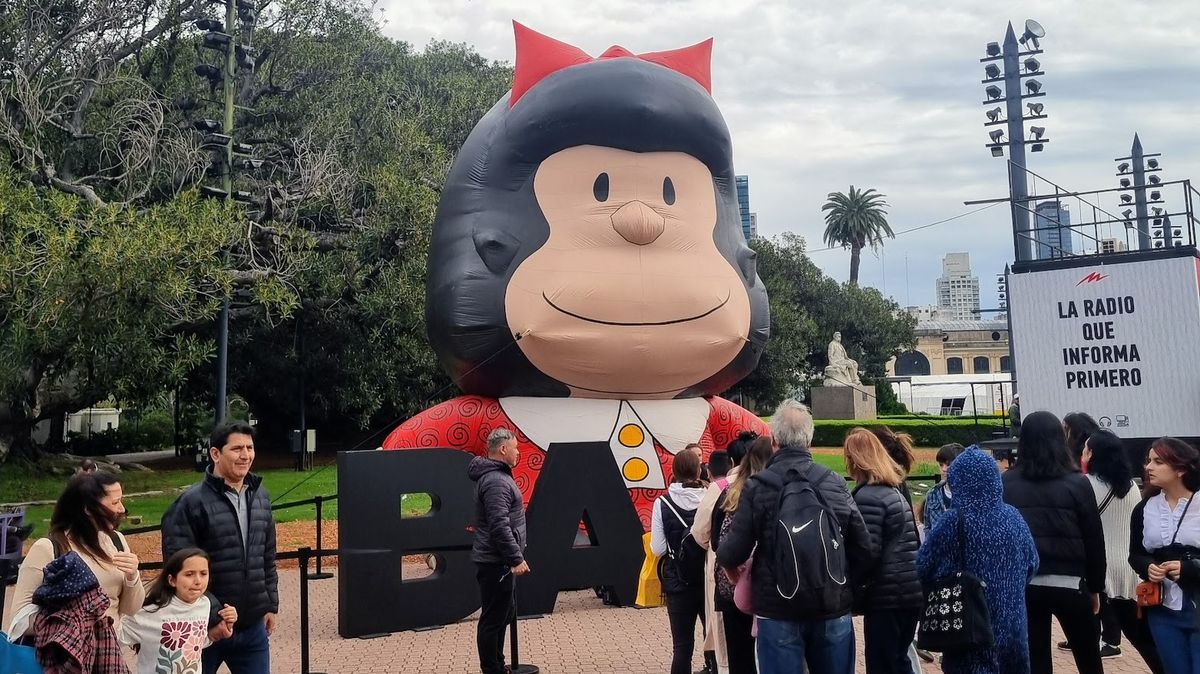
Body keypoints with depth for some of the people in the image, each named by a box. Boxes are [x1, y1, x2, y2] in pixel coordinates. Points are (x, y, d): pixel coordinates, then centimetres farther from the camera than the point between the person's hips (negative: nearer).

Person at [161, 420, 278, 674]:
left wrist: (271, 604, 12)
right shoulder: (191, 502, -13)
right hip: (205, 628, -5)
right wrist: (210, 617, -17)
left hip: (253, 627, 5)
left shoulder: (261, 497, 7)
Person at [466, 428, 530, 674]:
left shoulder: (498, 475, 15)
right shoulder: (495, 481, -19)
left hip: (499, 561, 11)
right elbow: (500, 526, -26)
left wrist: (513, 556, 25)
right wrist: (516, 558, -25)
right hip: (496, 562, -11)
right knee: (493, 618, -4)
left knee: (504, 615, 19)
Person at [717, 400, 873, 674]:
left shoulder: (758, 487, -11)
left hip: (778, 613, -2)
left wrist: (723, 555, 11)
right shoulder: (835, 482, -2)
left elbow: (732, 554, -12)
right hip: (833, 610, 3)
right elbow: (865, 549, -1)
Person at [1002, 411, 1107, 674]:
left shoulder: (1005, 484, -2)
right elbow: (1094, 540, 0)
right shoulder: (1077, 483, -4)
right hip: (1069, 583, -1)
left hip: (1021, 584, 1)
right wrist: (1095, 587, 11)